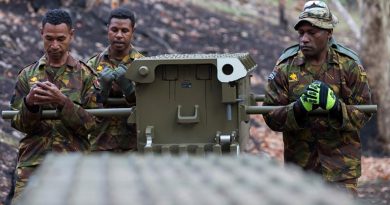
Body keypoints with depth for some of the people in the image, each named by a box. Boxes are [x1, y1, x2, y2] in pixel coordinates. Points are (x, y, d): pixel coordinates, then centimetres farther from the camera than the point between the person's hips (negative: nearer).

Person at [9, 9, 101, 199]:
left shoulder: (86, 75, 6)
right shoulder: (27, 75, 12)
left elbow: (91, 123, -2)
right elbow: (18, 124, 8)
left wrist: (63, 102, -18)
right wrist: (29, 103, -14)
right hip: (32, 162, 1)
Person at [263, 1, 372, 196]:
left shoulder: (349, 66, -2)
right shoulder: (285, 68, -3)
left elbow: (362, 114, -4)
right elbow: (271, 117, -7)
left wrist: (335, 106, -25)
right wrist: (300, 108, -26)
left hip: (340, 163, -1)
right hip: (300, 162, 2)